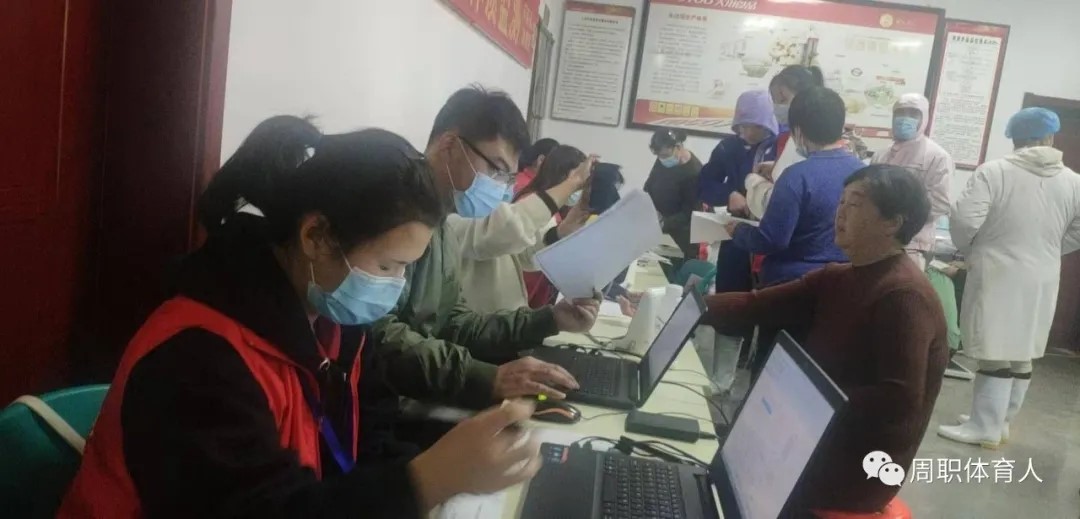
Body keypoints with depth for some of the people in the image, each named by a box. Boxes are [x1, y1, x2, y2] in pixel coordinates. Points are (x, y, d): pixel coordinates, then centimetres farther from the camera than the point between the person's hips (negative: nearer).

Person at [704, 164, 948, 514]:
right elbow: (758, 306, -2)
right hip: (820, 441, 7)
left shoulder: (904, 296, -22)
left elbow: (900, 401, -29)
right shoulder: (837, 279, 5)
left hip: (856, 470, -7)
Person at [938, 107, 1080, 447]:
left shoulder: (994, 171, -11)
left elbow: (964, 219, -17)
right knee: (1021, 353, 14)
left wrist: (969, 251, 2)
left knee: (996, 353, -1)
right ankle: (1001, 422, 26)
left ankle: (985, 428, 5)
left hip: (999, 276, -5)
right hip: (1042, 280, 6)